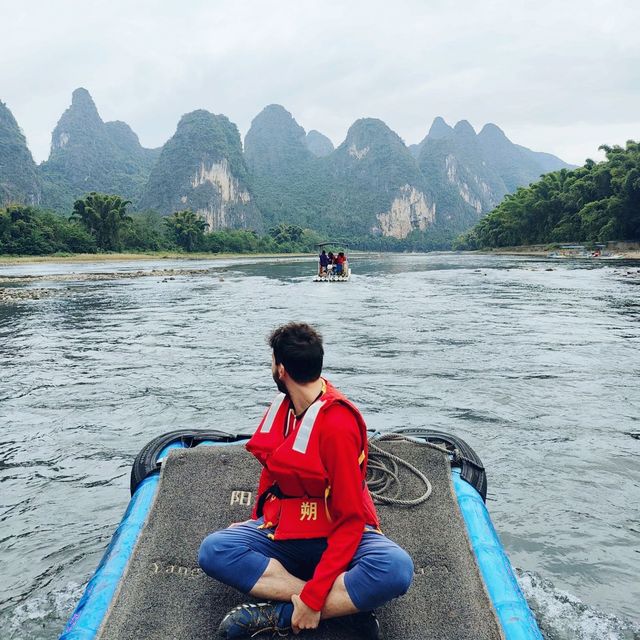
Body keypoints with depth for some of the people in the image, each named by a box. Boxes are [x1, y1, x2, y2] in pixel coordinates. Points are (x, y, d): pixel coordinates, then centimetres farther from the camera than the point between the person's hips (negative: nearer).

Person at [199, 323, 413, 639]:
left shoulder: (338, 424, -22)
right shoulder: (282, 403, 0)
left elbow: (350, 518, -22)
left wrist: (313, 598, -25)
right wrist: (257, 520, 6)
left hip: (337, 536, -6)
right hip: (281, 530, 6)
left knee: (396, 568, -34)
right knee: (212, 551, -21)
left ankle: (280, 615, -27)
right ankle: (343, 605, -19)